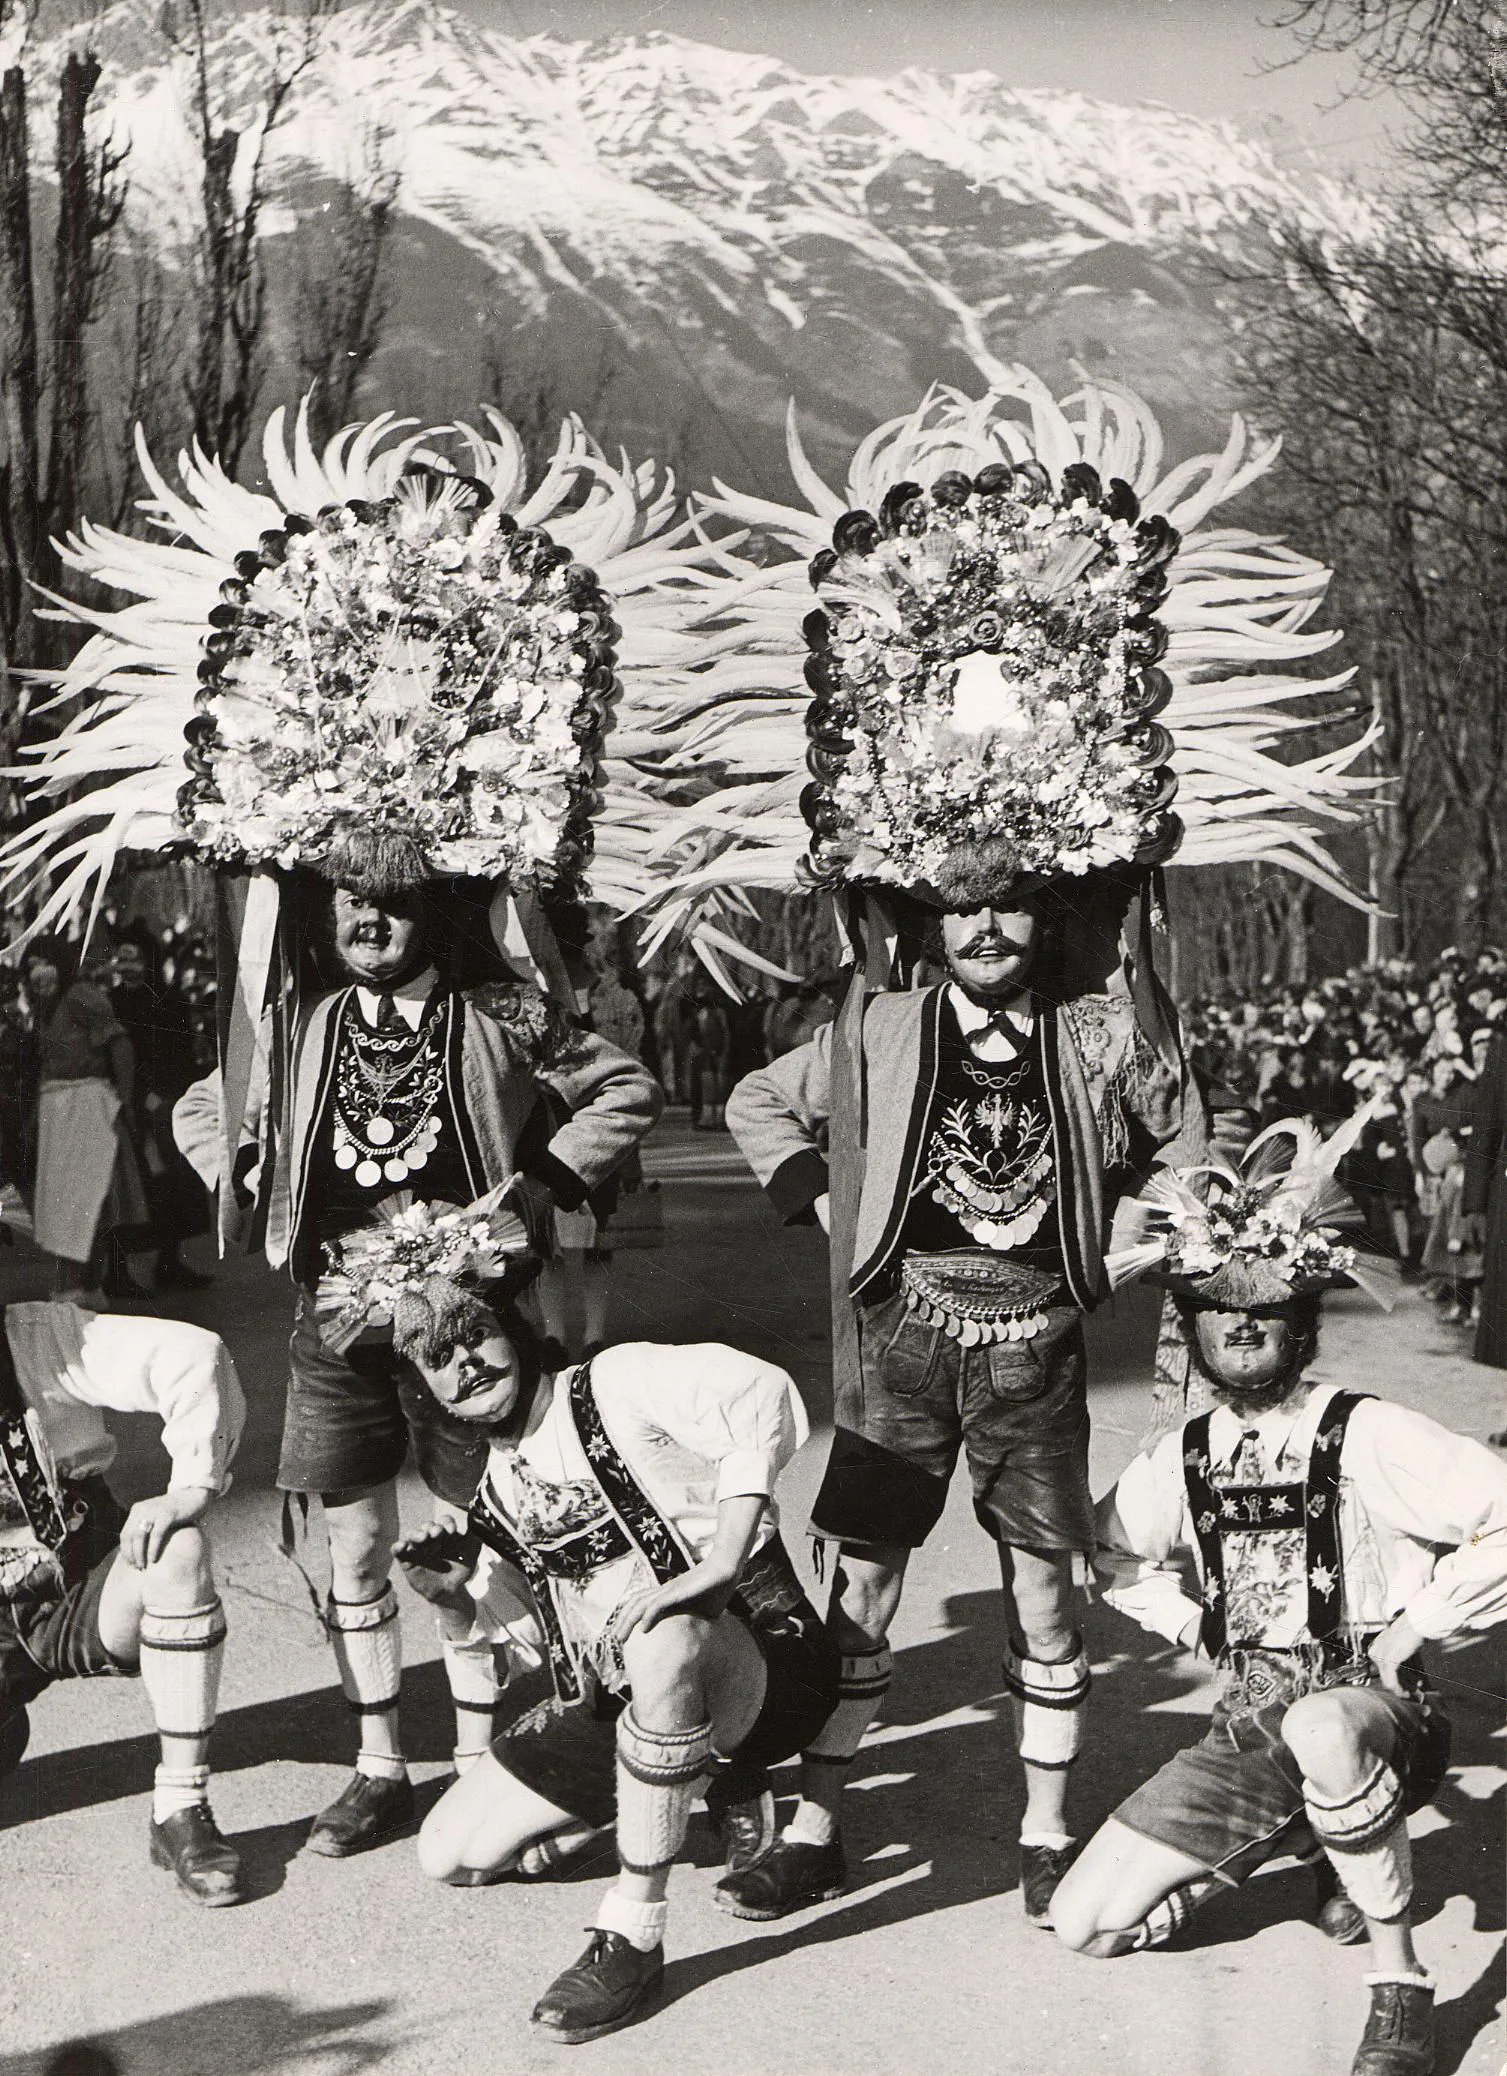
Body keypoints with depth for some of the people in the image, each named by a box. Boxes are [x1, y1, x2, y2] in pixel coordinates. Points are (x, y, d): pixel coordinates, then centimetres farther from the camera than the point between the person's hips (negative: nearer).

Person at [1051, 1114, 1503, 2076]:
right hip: (1250, 1732, 6)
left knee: (1319, 1727, -44)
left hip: (1377, 1712, -6)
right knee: (1086, 1924, -1)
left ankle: (1401, 1982, -22)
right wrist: (1192, 1622, 10)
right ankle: (1312, 1834, 18)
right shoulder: (1185, 1456, 7)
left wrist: (1414, 1628, -14)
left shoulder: (1365, 1435, -10)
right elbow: (1111, 1547, 25)